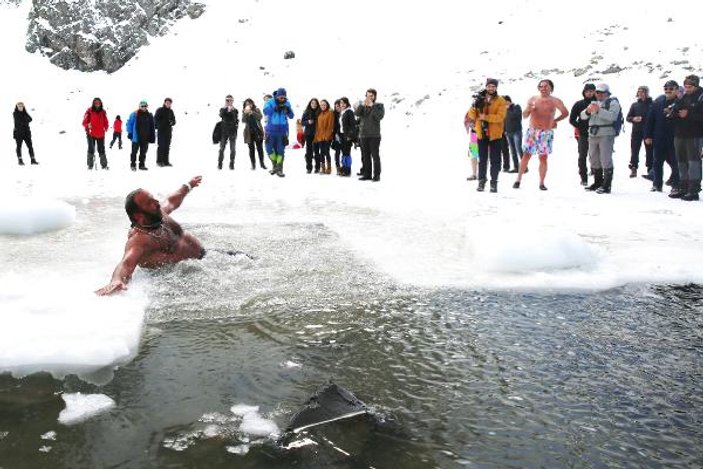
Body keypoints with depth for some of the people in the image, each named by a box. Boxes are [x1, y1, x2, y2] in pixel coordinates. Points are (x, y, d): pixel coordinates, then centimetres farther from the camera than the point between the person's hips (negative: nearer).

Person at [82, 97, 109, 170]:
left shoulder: (103, 112, 6)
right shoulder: (89, 111, -4)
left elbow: (105, 122, 13)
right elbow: (85, 122, -5)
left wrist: (106, 127, -4)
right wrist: (88, 125, -25)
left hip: (101, 134, 3)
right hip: (91, 134, -2)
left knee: (101, 150, 8)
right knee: (91, 150, 3)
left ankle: (104, 165, 15)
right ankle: (90, 165, 10)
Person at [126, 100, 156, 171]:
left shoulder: (150, 115, 8)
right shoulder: (135, 115, -4)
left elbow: (152, 127, 12)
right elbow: (129, 123, 1)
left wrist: (152, 136, 9)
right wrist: (130, 133, -4)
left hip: (145, 138, 4)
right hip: (136, 137, -4)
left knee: (143, 152, 9)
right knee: (134, 151, 1)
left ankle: (142, 165, 18)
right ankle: (133, 165, 10)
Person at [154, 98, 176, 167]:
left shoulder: (171, 111, 13)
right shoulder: (160, 110, -2)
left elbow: (174, 120, 16)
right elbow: (155, 120, -5)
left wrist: (172, 122, -6)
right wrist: (160, 125, -19)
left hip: (169, 131, 5)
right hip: (161, 131, -5)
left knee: (167, 146, 7)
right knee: (161, 146, -7)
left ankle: (166, 161, 12)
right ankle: (159, 161, -3)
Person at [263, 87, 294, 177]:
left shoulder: (287, 103, 2)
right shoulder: (270, 102, -6)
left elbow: (291, 116, 2)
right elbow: (266, 111, -21)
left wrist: (288, 111, -20)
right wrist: (275, 108, -34)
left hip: (282, 131, 1)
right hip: (271, 130, -1)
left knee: (281, 150, 1)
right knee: (269, 148, 2)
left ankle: (279, 169, 10)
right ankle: (275, 165, 22)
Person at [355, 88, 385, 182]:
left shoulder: (379, 106, 3)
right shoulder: (361, 105, 12)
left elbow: (380, 116, -15)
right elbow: (356, 113, -6)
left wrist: (371, 106, -16)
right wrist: (363, 104, -18)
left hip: (374, 135, -4)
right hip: (363, 135, 4)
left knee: (375, 156, -4)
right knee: (365, 156, 9)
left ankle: (377, 175, 0)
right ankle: (367, 174, 16)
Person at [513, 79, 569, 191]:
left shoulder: (555, 101, 2)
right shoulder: (532, 99, 6)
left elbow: (565, 113, 12)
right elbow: (524, 115, 7)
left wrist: (555, 120, 6)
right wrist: (528, 109, -13)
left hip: (546, 132, -1)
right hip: (531, 131, 1)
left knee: (543, 157, 0)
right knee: (526, 155, -1)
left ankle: (541, 183, 4)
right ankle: (518, 179, 6)